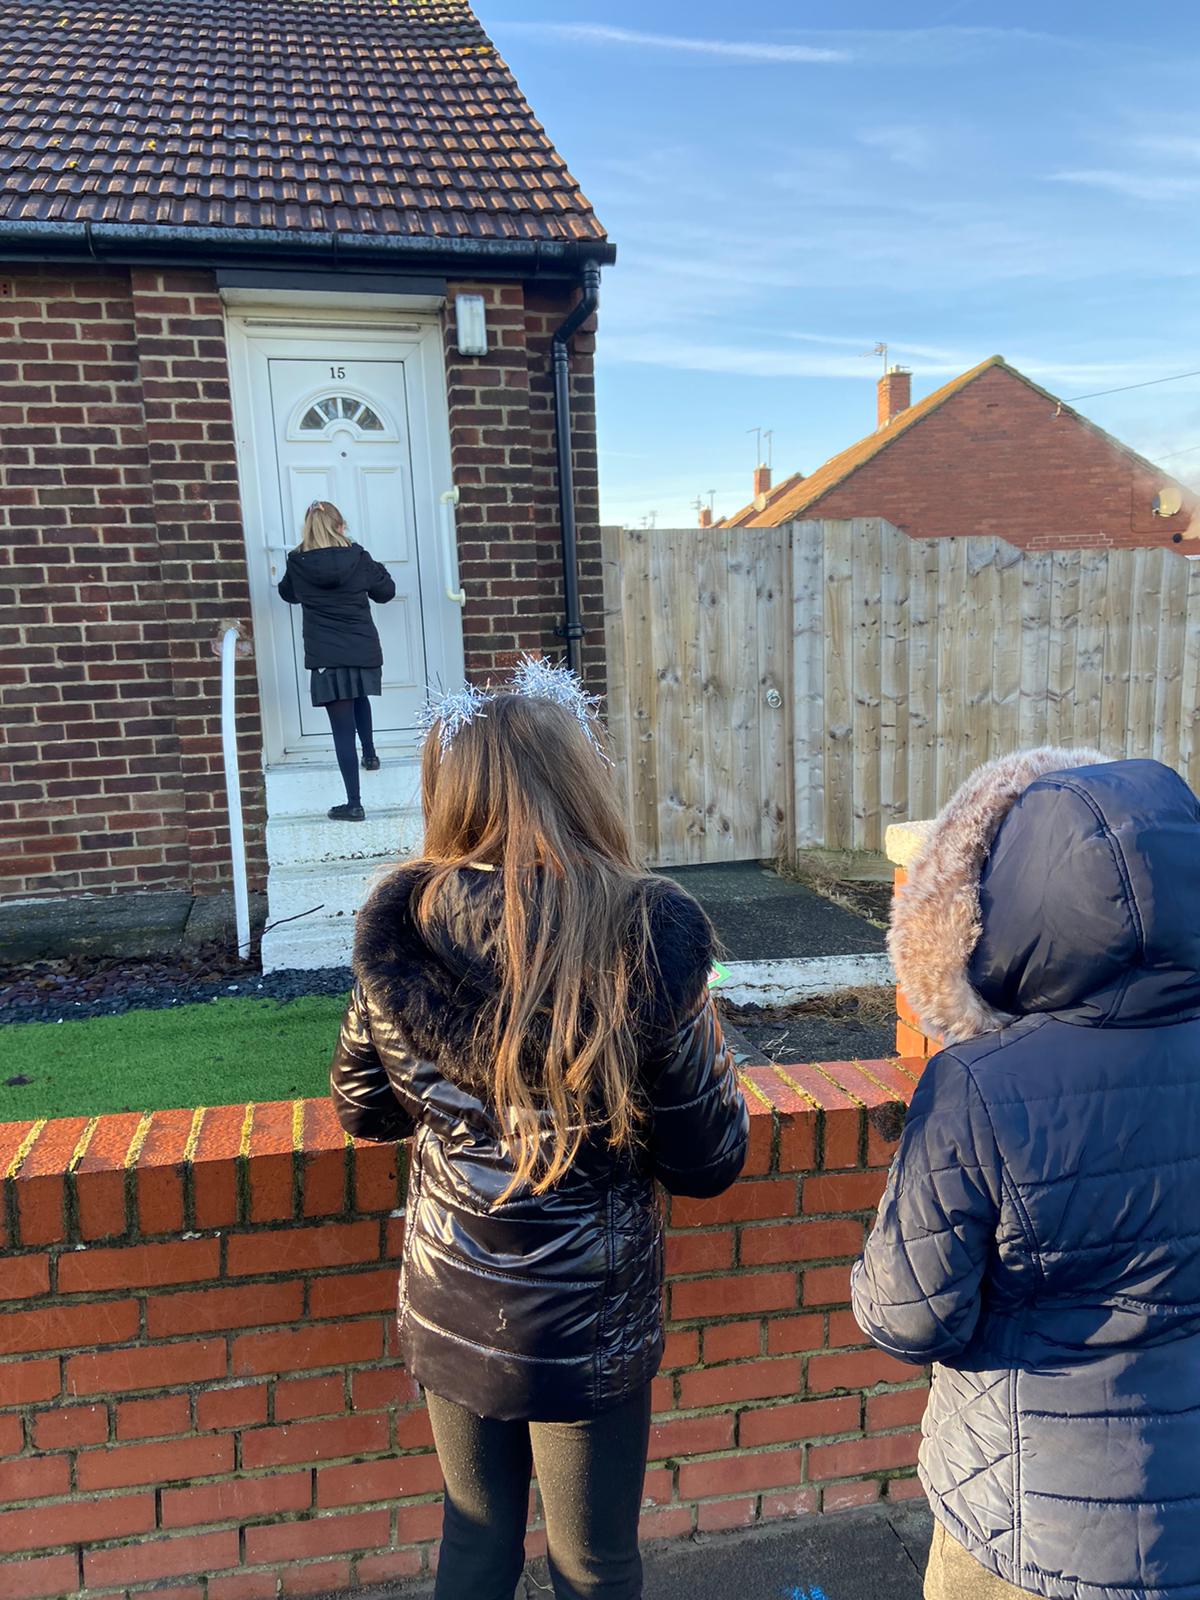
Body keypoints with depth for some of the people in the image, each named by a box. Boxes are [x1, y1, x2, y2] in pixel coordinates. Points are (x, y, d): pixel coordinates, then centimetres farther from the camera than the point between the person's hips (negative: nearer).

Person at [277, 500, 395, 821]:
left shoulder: (298, 564, -3)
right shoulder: (357, 558, -3)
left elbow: (288, 594, 18)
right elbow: (386, 592, 11)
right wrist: (377, 569, 29)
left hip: (325, 658, -2)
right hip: (363, 651, 2)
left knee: (343, 728, -2)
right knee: (359, 699, 34)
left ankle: (354, 804, -3)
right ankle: (370, 755, 50)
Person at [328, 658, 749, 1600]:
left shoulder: (398, 930, -15)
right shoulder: (649, 936, -24)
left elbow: (362, 1108, 1)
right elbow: (708, 1164, -15)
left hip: (449, 1311, 3)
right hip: (587, 1330, -3)